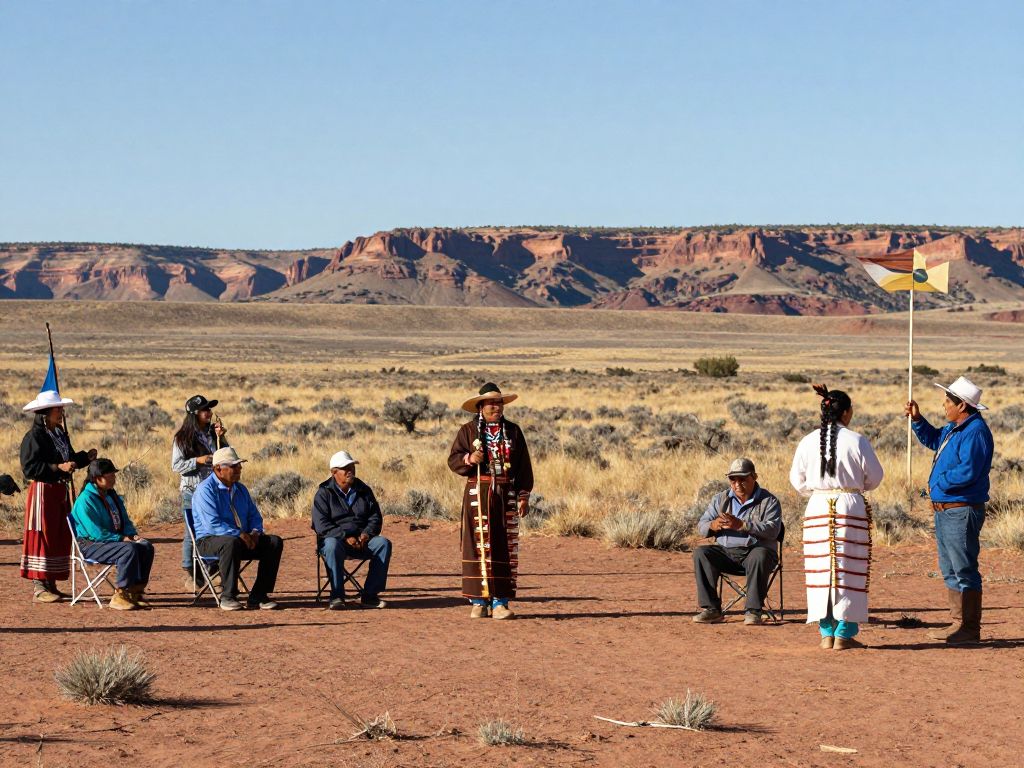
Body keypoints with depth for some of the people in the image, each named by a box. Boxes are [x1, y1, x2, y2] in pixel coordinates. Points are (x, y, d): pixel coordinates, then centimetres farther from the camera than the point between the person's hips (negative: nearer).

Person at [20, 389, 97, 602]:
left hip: (61, 491, 9)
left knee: (61, 537, 10)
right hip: (43, 491, -9)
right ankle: (39, 586, -4)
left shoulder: (60, 435, 14)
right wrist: (58, 467, -25)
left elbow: (69, 460, 21)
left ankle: (50, 583, 17)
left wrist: (85, 457, 2)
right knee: (43, 537, -7)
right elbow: (29, 468, -19)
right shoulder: (34, 437, -13)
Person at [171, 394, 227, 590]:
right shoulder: (183, 438, -5)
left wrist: (220, 438, -4)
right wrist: (198, 461, -19)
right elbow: (176, 465, -6)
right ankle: (189, 574, 6)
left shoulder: (213, 433, 9)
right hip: (192, 490, -5)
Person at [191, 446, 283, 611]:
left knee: (275, 542, -10)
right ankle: (227, 597, -30)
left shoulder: (241, 489, 15)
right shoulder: (206, 490, -12)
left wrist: (255, 532, -4)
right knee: (231, 543, -41)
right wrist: (240, 535, -26)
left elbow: (254, 516, 19)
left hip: (243, 538, 8)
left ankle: (258, 596, -12)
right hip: (210, 540, -8)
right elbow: (213, 524, -22)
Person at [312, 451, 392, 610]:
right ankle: (337, 597, -33)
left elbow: (376, 516, 13)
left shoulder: (363, 490, 13)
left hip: (361, 539, 4)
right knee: (332, 546, -39)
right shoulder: (324, 493, -1)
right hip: (336, 538, -4)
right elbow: (321, 525, -10)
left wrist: (367, 533, -9)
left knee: (384, 544, -25)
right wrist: (345, 537, -21)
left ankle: (369, 595, -23)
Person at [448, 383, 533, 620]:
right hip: (477, 494, -2)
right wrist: (469, 459, -19)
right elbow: (453, 460, 2)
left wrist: (524, 496, 3)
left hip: (506, 495, 2)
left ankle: (500, 601, 2)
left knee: (505, 547, -1)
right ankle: (479, 601, 2)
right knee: (477, 546, -4)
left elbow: (524, 466, 10)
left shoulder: (513, 431, 10)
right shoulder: (468, 430, 5)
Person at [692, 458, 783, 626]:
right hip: (726, 552, 4)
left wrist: (742, 525, -27)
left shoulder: (769, 501, 1)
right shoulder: (721, 499, 14)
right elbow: (701, 526, 8)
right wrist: (713, 526, -18)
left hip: (755, 550, -4)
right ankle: (711, 609, -25)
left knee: (760, 556, -38)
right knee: (700, 553, -23)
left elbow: (772, 530, -16)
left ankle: (753, 610, -35)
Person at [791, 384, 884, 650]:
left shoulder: (808, 442, 0)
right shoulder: (857, 441, -8)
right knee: (849, 570, 3)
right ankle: (844, 633, 2)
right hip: (851, 507, -3)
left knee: (821, 569, 8)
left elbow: (797, 479, 7)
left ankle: (826, 633, 9)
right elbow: (874, 477, 1)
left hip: (818, 507, 3)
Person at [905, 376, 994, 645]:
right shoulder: (954, 429, 14)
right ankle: (959, 623, 22)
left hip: (962, 512, -11)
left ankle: (970, 628, -3)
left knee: (964, 571, -7)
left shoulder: (975, 432, -18)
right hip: (945, 510, 11)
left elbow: (968, 472, -27)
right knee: (950, 571, 15)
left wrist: (938, 484, -13)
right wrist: (917, 419, 17)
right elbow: (933, 439, 33)